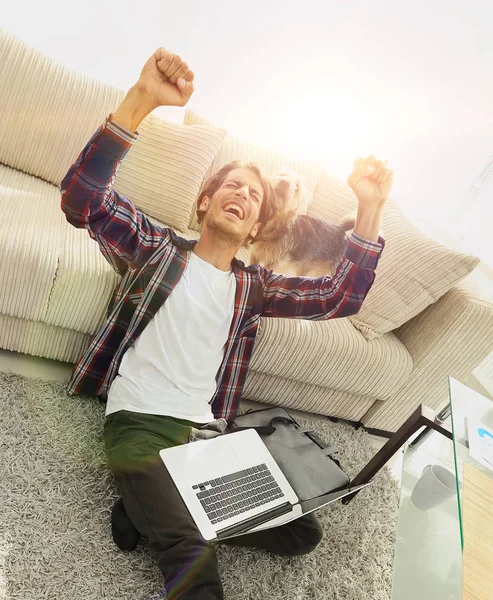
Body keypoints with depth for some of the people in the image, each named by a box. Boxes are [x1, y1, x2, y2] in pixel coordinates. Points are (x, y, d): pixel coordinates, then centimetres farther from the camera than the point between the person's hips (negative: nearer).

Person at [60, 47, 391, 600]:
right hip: (139, 423, -5)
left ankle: (155, 510, 3)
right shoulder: (158, 249, 4)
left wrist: (369, 208, -5)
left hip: (209, 432, 6)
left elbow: (340, 297, 5)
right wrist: (141, 99, -24)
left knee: (303, 532, -3)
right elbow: (82, 198, -12)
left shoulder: (252, 285, 13)